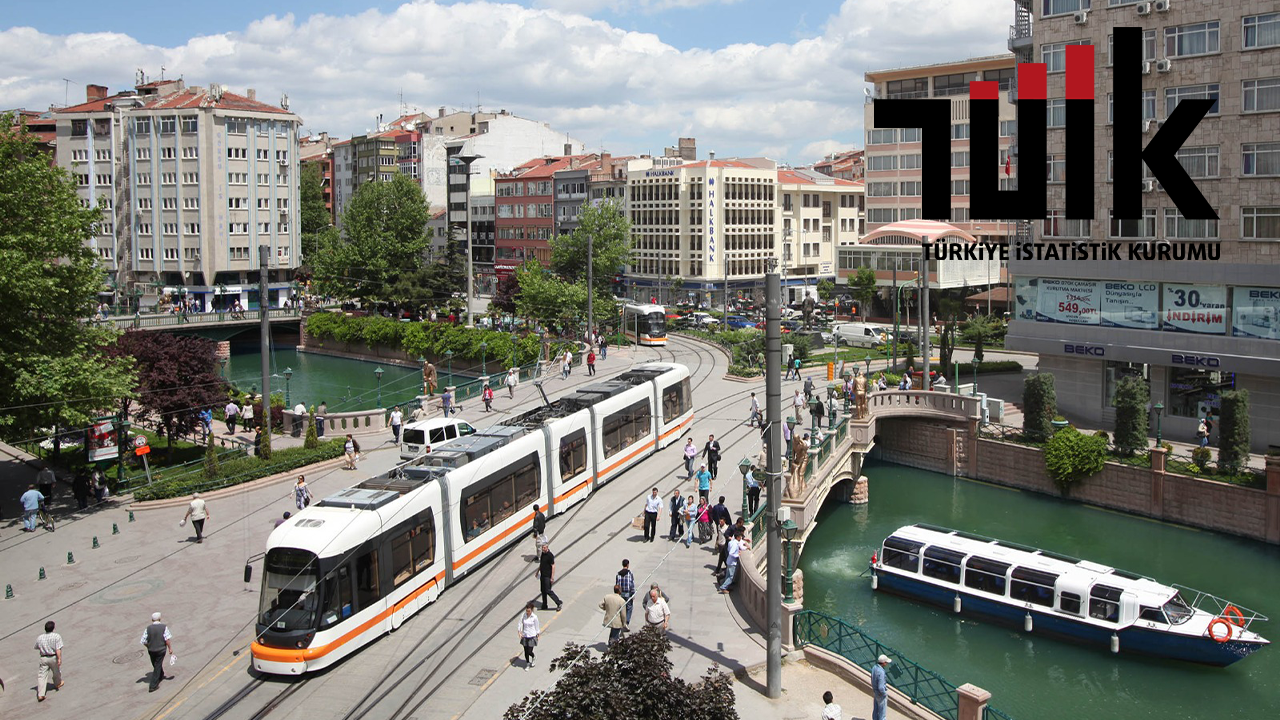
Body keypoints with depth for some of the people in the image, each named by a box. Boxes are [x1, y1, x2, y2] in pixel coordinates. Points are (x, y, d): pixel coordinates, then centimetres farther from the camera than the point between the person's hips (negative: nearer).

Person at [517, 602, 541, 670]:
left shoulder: (534, 617, -14)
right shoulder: (523, 616, -7)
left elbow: (537, 627, -4)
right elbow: (519, 624, -4)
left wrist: (538, 635, 3)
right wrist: (519, 632, -17)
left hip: (532, 636, -3)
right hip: (525, 636, 3)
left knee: (529, 652, -3)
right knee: (526, 651, 10)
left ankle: (533, 658, 32)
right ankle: (527, 664, 28)